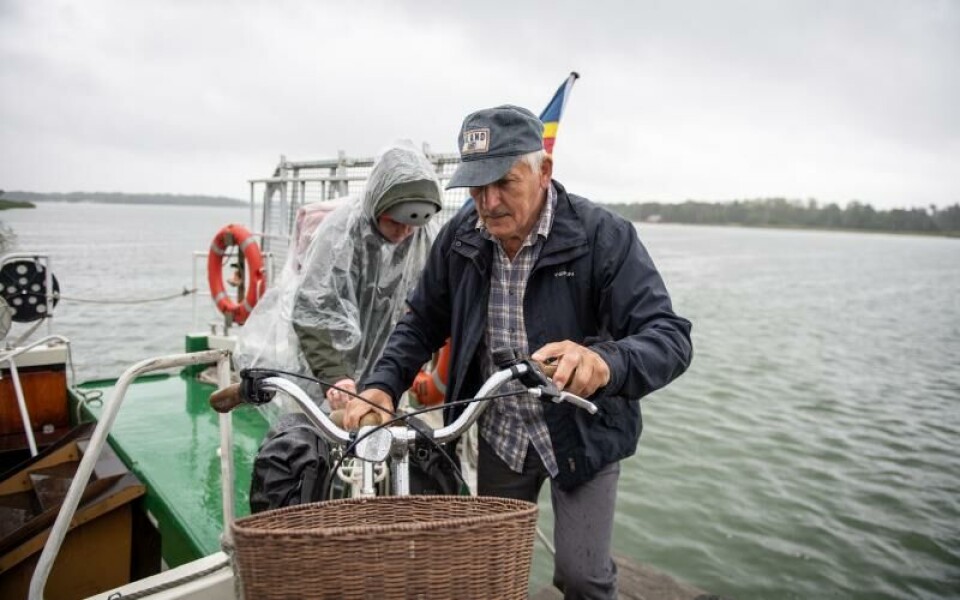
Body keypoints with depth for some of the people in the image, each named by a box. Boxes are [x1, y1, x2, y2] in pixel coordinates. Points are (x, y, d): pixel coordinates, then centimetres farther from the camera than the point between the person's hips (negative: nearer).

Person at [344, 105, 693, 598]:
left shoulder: (603, 236, -22)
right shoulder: (460, 237, -9)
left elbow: (669, 337, -29)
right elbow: (423, 323, 3)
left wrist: (605, 363, -50)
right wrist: (382, 386, -12)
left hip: (584, 432, -3)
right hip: (499, 435, 4)